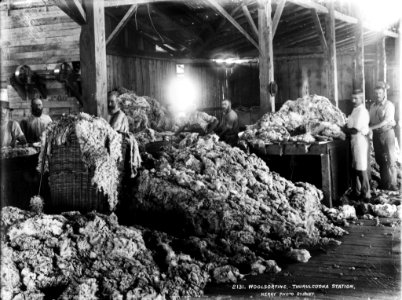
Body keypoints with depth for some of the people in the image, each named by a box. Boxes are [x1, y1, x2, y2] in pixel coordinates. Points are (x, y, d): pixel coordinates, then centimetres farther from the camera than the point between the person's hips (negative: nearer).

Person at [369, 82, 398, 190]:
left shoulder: (389, 105, -7)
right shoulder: (373, 106, 10)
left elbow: (386, 121, -17)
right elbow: (370, 121, 11)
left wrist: (370, 128, -22)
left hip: (387, 133, -5)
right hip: (376, 134, 5)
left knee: (390, 160, -4)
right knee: (380, 160, 9)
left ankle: (393, 184, 0)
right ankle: (384, 182, 18)